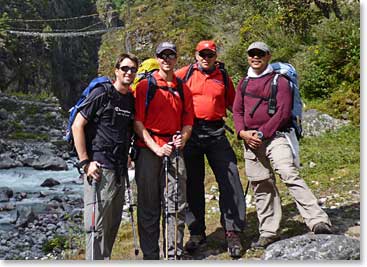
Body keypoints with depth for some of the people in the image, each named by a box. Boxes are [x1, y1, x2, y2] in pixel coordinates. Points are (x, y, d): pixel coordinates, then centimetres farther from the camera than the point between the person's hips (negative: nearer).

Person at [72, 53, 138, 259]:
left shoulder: (132, 100, 13)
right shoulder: (102, 94, -6)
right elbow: (77, 126, -9)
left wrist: (127, 159, 14)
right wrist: (85, 162, -13)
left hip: (120, 171, 7)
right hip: (100, 168, -7)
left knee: (113, 225, 16)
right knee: (98, 225, -5)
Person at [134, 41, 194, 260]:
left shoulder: (183, 89, 14)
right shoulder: (145, 86, 3)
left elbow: (188, 122, 15)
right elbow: (138, 122, -3)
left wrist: (182, 139, -6)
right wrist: (156, 148, -12)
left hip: (174, 151, 3)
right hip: (149, 150, -3)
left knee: (176, 206, 2)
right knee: (149, 207, 4)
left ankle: (175, 255, 13)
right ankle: (150, 255, 15)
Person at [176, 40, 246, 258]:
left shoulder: (224, 78, 12)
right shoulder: (185, 74, 6)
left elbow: (234, 104, 20)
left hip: (216, 132, 1)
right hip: (191, 132, 0)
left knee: (230, 180, -7)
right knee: (193, 183, 7)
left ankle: (233, 232, 4)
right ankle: (197, 232, 20)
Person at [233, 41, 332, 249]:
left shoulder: (279, 81, 1)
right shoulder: (244, 83, 18)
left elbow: (283, 113, -8)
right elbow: (237, 111, 15)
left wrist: (262, 133, -13)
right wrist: (242, 132, -4)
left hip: (275, 137, -5)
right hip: (250, 140, 5)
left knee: (290, 175, -23)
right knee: (261, 185, 8)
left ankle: (319, 222, -24)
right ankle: (269, 233, 18)